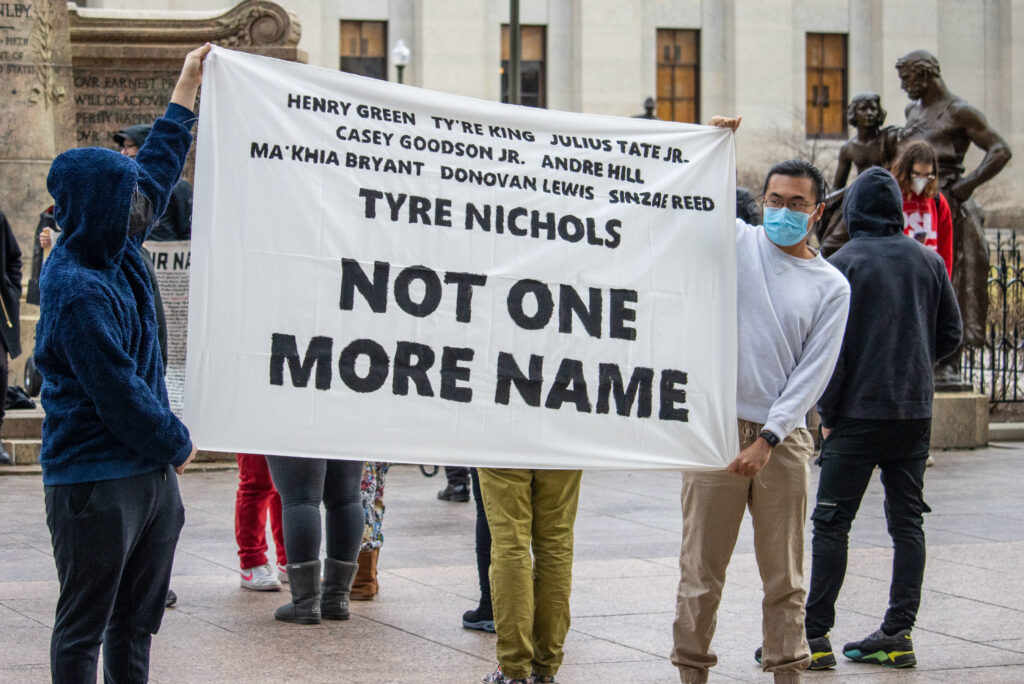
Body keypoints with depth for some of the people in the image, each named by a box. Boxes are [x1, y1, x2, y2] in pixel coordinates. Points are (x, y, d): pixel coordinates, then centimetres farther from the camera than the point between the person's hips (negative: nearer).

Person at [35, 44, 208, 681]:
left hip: (152, 473, 9)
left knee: (137, 620, 14)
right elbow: (118, 393, -19)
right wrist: (178, 442, -5)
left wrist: (187, 89, 29)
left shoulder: (118, 253, 8)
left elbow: (156, 173, 23)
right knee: (84, 628, -1)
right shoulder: (77, 292, -20)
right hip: (94, 482, -9)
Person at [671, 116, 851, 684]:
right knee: (701, 568, 0)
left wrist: (767, 440, -8)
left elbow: (813, 373, 1)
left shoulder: (831, 287, 6)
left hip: (782, 438, 1)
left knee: (785, 574, 4)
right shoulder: (734, 241, 7)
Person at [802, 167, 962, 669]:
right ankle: (898, 634, 8)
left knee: (832, 523, -2)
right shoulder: (928, 260, 6)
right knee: (907, 523, 9)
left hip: (858, 412, -5)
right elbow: (950, 335, 10)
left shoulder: (841, 264, -8)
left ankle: (815, 636, -3)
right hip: (915, 411, 5)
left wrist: (827, 413, -2)